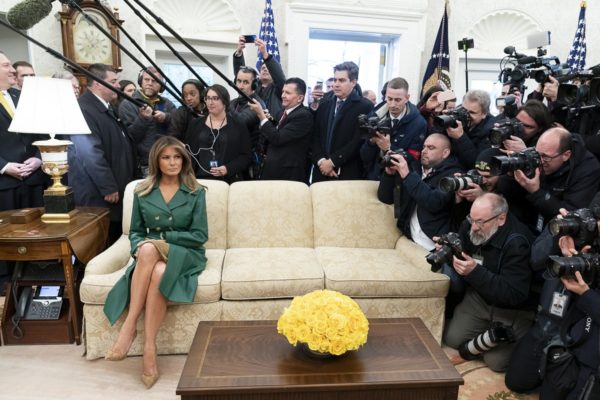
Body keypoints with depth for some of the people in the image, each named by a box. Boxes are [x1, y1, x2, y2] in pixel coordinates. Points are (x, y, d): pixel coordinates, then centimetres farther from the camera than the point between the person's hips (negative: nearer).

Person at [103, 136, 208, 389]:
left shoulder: (195, 192, 2)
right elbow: (135, 231, 12)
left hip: (185, 255, -2)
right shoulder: (142, 192, 9)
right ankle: (150, 349, -32)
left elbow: (200, 236, -4)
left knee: (156, 265, -37)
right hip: (152, 255, 2)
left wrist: (162, 237, -11)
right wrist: (138, 248, -11)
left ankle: (129, 326, -24)